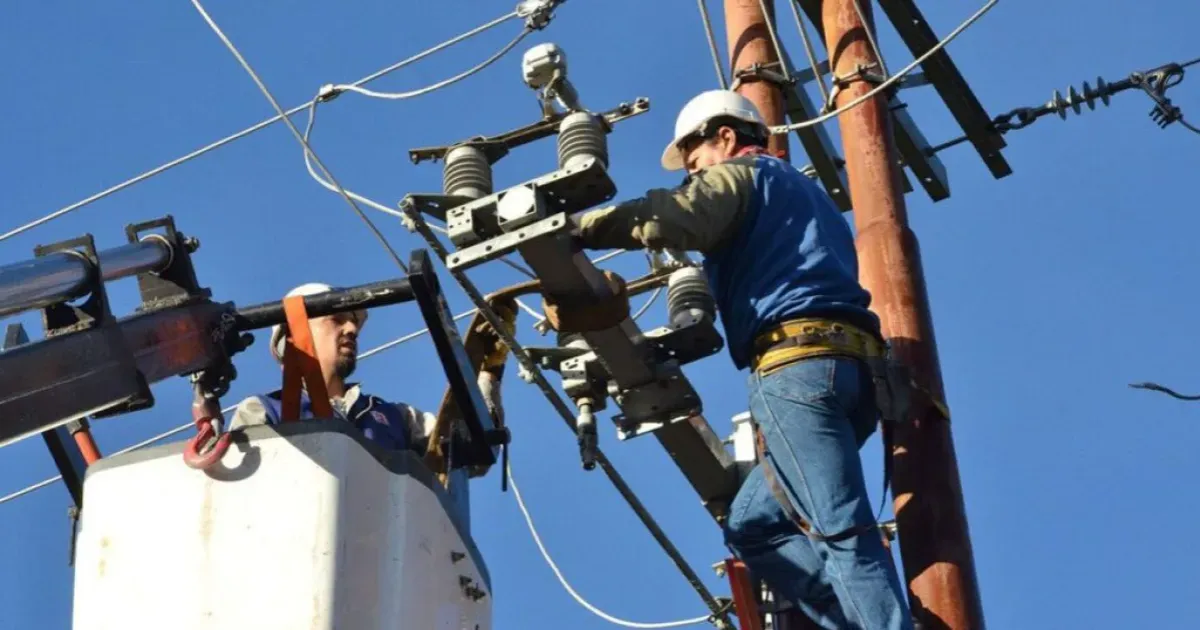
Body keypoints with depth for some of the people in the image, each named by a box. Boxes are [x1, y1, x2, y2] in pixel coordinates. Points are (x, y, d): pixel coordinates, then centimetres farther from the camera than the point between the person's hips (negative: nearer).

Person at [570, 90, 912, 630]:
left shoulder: (739, 174, 10)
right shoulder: (803, 191, 37)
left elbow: (668, 219, -10)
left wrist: (570, 229, -5)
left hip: (799, 359, -9)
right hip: (852, 363, 9)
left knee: (842, 531, -15)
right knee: (753, 526, 9)